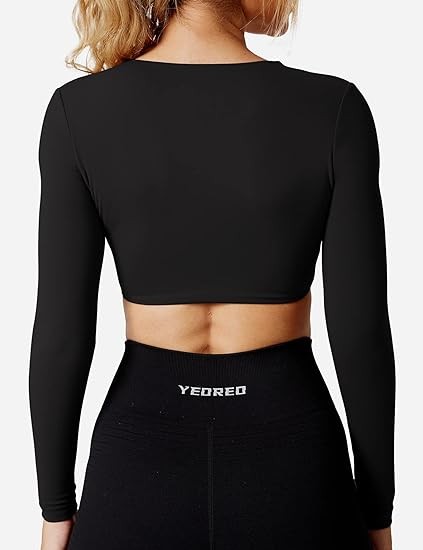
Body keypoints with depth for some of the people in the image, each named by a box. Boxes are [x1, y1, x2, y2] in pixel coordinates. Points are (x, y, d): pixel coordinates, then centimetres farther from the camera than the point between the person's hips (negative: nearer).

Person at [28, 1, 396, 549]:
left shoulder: (80, 110, -9)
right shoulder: (333, 109, -11)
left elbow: (61, 331, -8)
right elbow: (360, 331, -9)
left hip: (142, 452, 1)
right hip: (289, 457, 0)